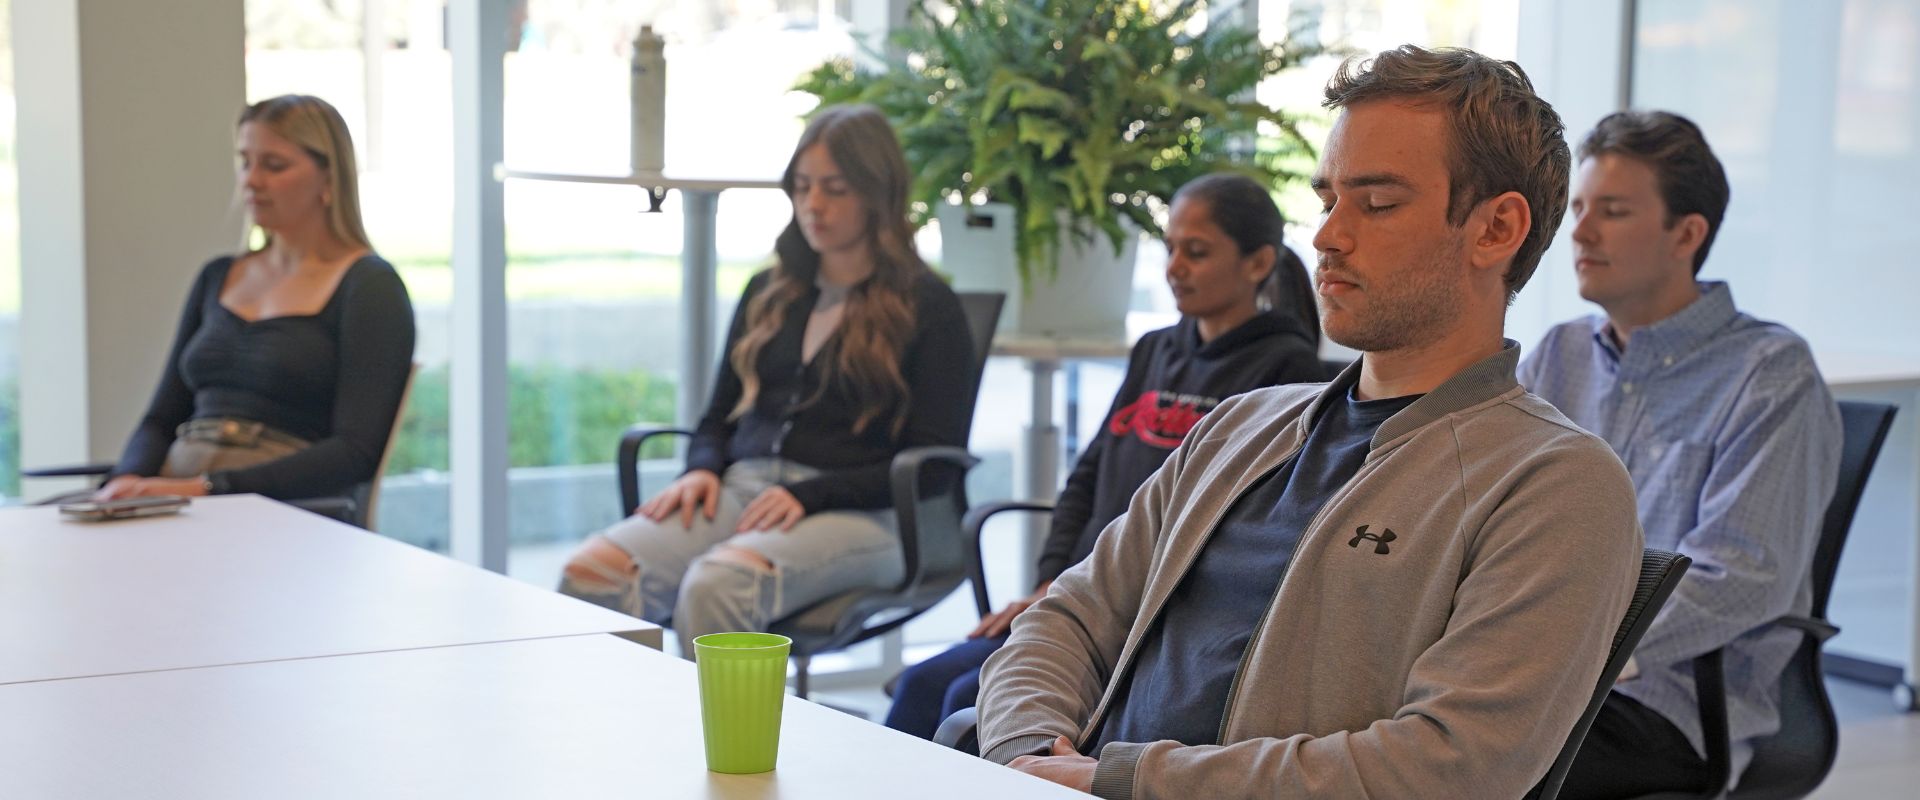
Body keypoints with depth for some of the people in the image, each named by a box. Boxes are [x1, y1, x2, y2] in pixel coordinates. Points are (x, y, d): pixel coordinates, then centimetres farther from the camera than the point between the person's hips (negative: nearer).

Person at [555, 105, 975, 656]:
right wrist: (702, 469, 3)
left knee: (719, 582, -38)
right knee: (593, 571, -26)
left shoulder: (926, 306, 7)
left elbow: (933, 462, -1)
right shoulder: (769, 294, 24)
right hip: (743, 487, 5)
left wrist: (810, 495, -13)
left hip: (858, 513, -5)